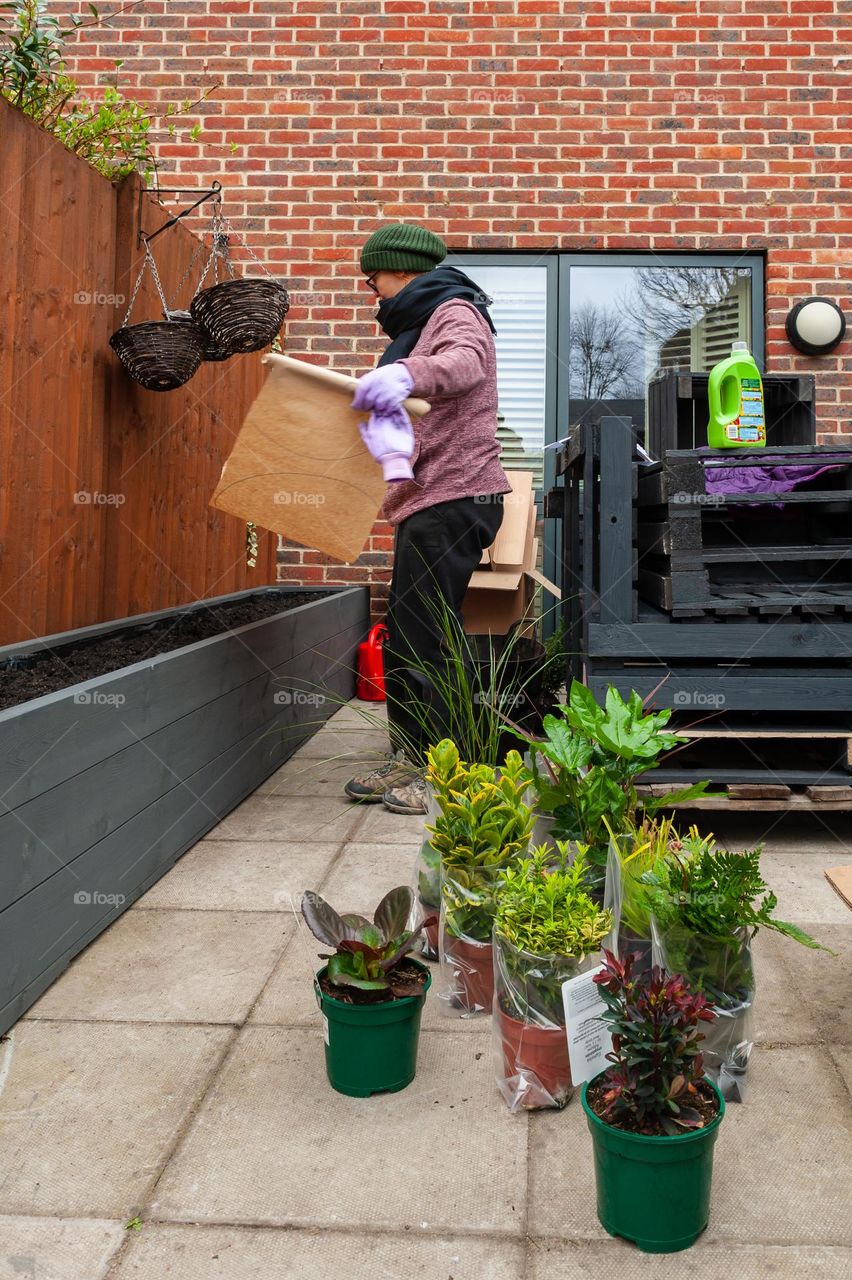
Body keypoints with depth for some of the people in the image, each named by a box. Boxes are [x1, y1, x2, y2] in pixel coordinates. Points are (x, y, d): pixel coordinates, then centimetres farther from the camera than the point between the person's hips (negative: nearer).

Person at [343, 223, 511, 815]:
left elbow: (466, 361, -29)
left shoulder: (455, 312, -5)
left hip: (453, 499, -11)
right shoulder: (421, 325, 28)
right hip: (430, 501, 11)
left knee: (423, 637, -11)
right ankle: (408, 760, 18)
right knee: (406, 636, 10)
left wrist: (405, 373, -47)